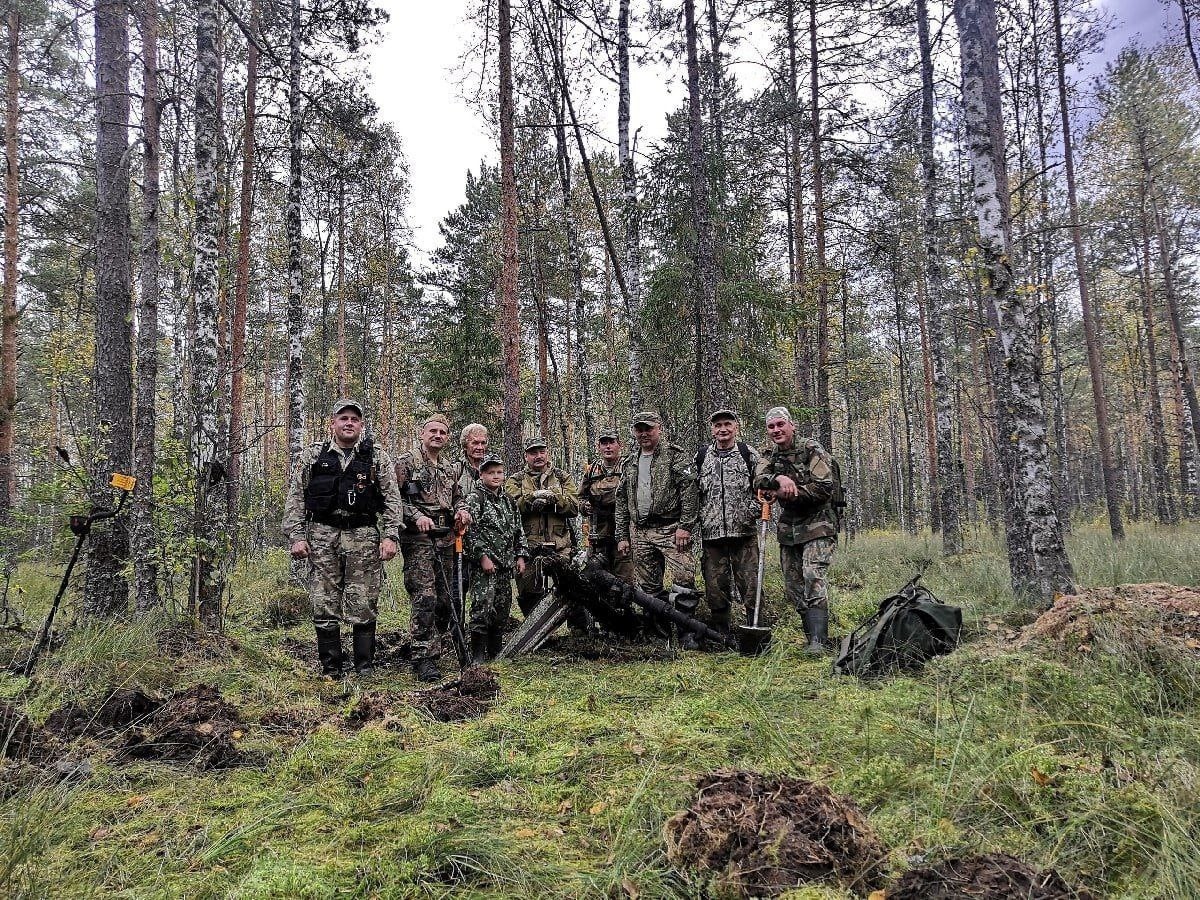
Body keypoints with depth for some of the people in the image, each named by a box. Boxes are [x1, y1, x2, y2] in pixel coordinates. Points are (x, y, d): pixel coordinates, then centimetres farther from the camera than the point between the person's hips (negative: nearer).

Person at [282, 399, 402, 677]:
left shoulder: (377, 458, 8)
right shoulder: (313, 455, 9)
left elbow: (392, 499, 4)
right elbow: (295, 498, 8)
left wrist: (390, 536, -6)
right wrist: (296, 536, -1)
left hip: (364, 536, -1)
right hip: (322, 535, 1)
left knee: (364, 606, -1)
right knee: (325, 605, 2)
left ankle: (365, 668, 9)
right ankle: (330, 669, 12)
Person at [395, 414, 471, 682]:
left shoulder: (448, 469, 21)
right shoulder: (406, 462, 1)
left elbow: (457, 497, 29)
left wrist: (461, 510, 6)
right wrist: (417, 516, -20)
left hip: (446, 539, 7)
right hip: (418, 539, -7)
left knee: (445, 598, 7)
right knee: (424, 598, -12)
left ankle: (432, 648, 20)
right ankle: (423, 659, -9)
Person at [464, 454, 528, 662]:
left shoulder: (508, 501, 16)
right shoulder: (475, 498, -4)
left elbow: (519, 530, 20)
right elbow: (470, 531, -11)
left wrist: (521, 556, 11)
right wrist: (482, 556, -17)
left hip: (506, 564, 7)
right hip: (484, 563, -7)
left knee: (502, 609, 10)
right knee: (483, 607, -11)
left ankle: (496, 653, 21)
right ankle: (478, 657, -4)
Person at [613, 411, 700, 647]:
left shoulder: (676, 456, 0)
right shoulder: (629, 463, 17)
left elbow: (689, 490, -8)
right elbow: (621, 501, 18)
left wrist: (685, 526, -15)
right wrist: (622, 536, 13)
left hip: (671, 529, -5)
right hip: (640, 533, 5)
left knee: (683, 579, -13)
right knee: (647, 586, 9)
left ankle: (687, 631, -5)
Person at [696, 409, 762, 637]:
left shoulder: (749, 455, 6)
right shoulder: (701, 457, 12)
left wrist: (752, 511, -9)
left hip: (743, 533, -2)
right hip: (711, 533, 2)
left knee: (750, 586, -3)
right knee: (715, 588, 7)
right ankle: (719, 634, 18)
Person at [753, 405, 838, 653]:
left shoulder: (811, 450, -7)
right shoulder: (770, 455, 10)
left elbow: (824, 488, -15)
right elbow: (759, 481, -8)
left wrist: (786, 493, -16)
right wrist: (779, 479, -29)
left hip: (816, 525, -7)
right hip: (788, 528, 7)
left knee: (813, 578, -21)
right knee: (793, 586, 7)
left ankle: (818, 640, -24)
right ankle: (812, 635, 16)